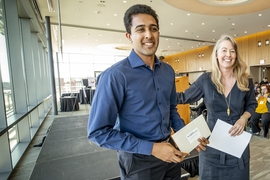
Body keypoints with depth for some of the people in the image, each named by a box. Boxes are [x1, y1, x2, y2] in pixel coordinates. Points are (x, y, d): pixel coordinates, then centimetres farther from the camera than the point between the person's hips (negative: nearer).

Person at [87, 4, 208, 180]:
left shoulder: (168, 71, 0)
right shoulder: (115, 75, -21)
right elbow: (98, 131, -20)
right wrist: (152, 148, -22)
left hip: (170, 150, 6)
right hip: (139, 159, -5)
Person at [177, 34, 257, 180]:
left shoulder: (246, 81, -4)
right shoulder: (206, 79, -9)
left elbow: (251, 104, 12)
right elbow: (184, 97, -3)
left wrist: (243, 118, -9)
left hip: (237, 141, 2)